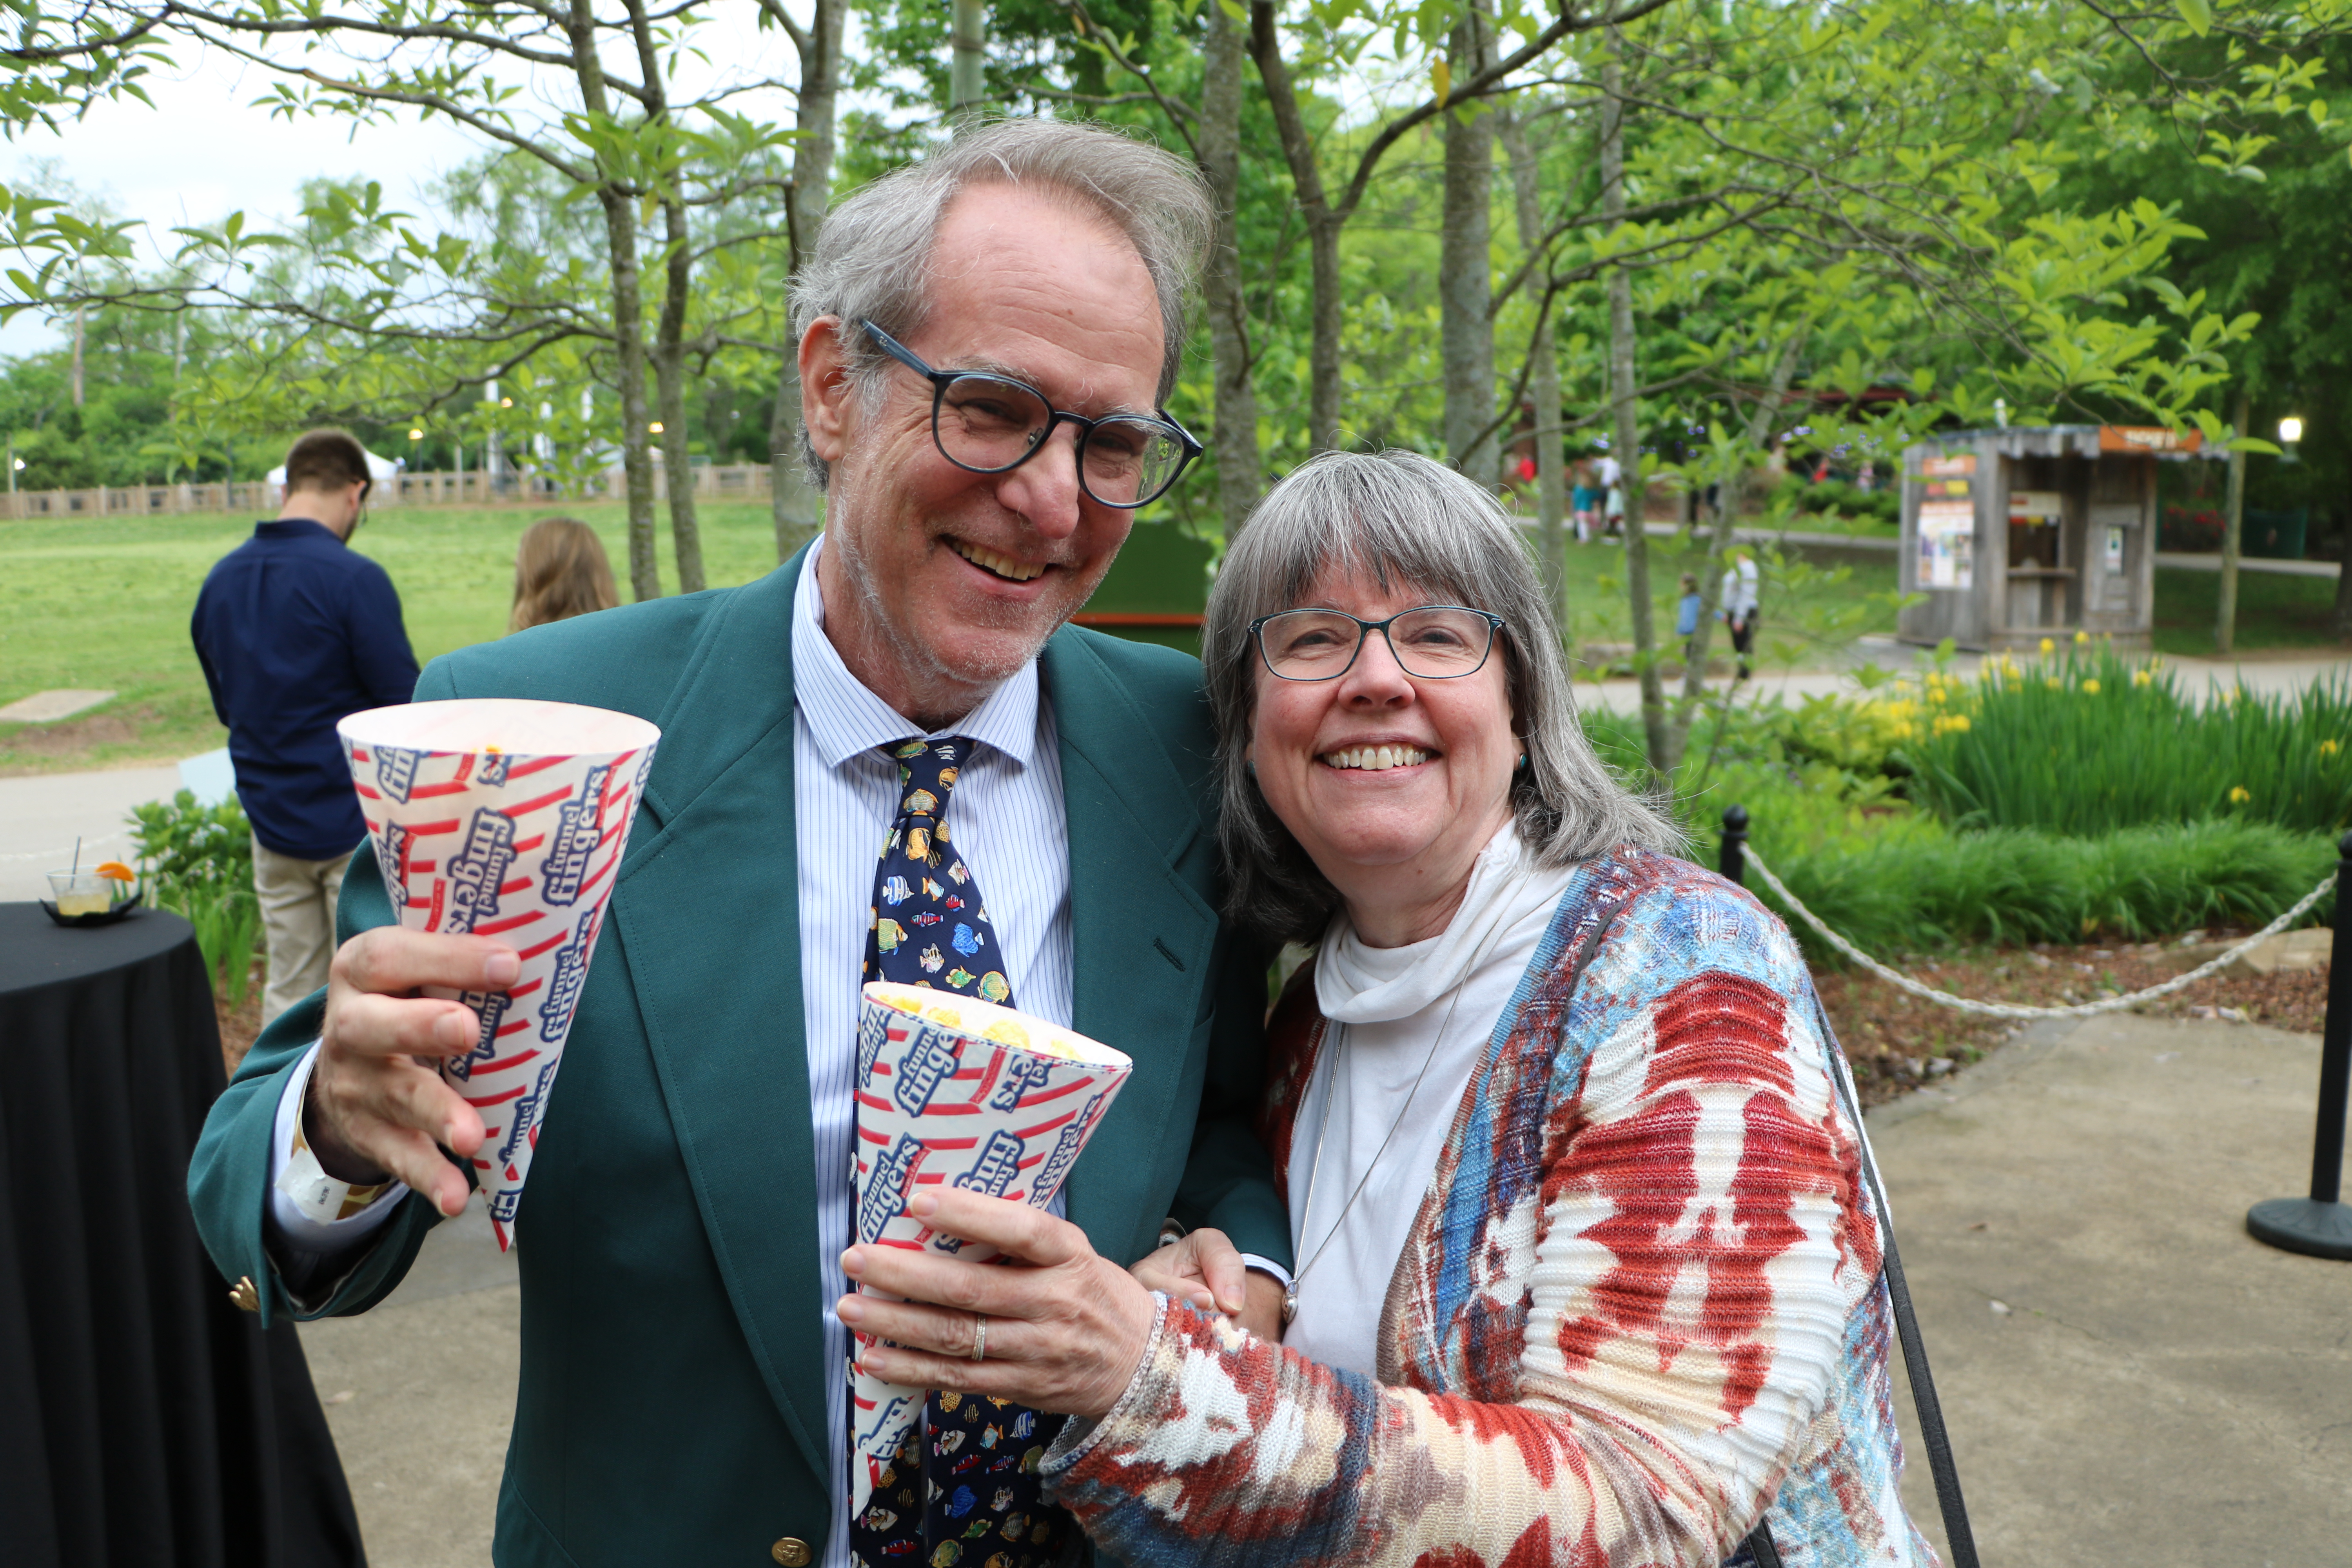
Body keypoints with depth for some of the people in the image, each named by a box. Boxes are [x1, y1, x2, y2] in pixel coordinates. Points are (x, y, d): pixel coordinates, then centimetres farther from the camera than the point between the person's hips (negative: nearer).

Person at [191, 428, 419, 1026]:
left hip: (272, 820, 6)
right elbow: (408, 710, -16)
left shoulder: (220, 578, 6)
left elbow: (226, 705, 15)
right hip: (358, 820, -6)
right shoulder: (355, 578, -16)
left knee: (288, 994, 14)